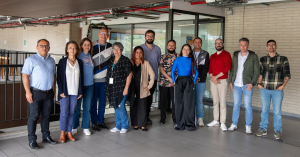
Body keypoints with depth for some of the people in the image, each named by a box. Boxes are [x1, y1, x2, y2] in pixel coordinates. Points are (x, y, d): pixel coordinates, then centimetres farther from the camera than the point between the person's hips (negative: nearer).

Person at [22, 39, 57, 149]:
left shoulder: (51, 60, 12)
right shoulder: (31, 60, -6)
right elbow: (25, 76, -10)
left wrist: (53, 89, 13)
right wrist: (28, 92, -16)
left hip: (49, 93, 5)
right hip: (35, 92, -5)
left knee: (46, 115, 13)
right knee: (34, 116, 0)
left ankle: (46, 136, 24)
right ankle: (32, 140, 9)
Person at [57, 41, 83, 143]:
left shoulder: (79, 62, 7)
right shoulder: (62, 61, -2)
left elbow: (81, 77, 10)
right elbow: (59, 77, -2)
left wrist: (80, 91, 5)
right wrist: (61, 91, -9)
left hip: (75, 92, 3)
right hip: (65, 92, -3)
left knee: (71, 112, 7)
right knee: (64, 112, -2)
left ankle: (69, 132, 17)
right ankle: (62, 133, 10)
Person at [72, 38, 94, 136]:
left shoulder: (90, 56, 8)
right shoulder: (78, 55, -4)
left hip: (89, 85, 4)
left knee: (87, 107, 8)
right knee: (77, 107, 3)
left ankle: (86, 127, 18)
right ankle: (74, 127, 16)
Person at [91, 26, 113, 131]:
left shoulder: (111, 47, 5)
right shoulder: (93, 46, -2)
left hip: (105, 80, 3)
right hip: (94, 79, -3)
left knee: (102, 102, 12)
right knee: (93, 102, 4)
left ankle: (101, 121, 25)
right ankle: (94, 122, 16)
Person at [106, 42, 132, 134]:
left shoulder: (125, 60, -7)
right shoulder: (110, 60, 11)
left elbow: (129, 75, -9)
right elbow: (108, 74, 16)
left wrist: (126, 88, -13)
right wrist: (107, 87, 10)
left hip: (121, 87, -6)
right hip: (112, 87, 6)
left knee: (120, 106, -6)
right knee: (116, 107, 11)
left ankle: (125, 126, 11)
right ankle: (118, 126, 23)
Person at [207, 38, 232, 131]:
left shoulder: (226, 54, -2)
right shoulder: (212, 56, 16)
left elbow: (227, 67, -12)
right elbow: (210, 68, 12)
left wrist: (216, 76, -12)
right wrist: (212, 77, -7)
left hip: (222, 81, -5)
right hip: (213, 81, 5)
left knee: (222, 102, -7)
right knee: (215, 102, 9)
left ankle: (223, 123, -4)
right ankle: (215, 121, 17)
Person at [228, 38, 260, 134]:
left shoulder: (253, 57, -1)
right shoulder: (235, 55, 9)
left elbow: (256, 71, -2)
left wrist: (252, 83, -10)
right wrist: (230, 81, 7)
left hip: (247, 85, -3)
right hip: (236, 85, 3)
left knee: (248, 106, 0)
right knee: (236, 105, 8)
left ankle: (248, 126, 10)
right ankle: (234, 124, 17)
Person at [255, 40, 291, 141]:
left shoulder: (283, 59, 4)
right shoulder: (262, 59, 10)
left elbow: (287, 75, 5)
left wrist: (283, 85, -8)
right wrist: (259, 83, 3)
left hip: (277, 90, -2)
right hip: (264, 89, 2)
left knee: (277, 111, 1)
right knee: (264, 110, 9)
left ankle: (278, 132, 12)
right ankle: (263, 129, 20)